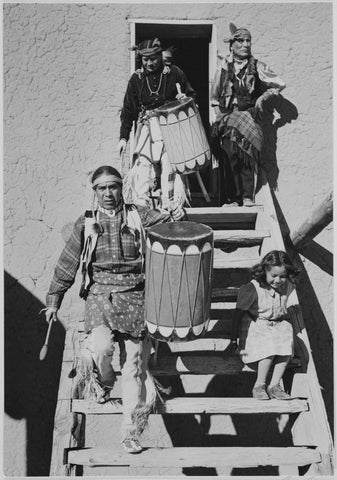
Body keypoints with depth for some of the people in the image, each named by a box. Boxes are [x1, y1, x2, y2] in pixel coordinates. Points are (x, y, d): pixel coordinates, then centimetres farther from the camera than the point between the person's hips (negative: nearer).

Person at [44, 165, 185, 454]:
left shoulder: (138, 217, 7)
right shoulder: (86, 224, 10)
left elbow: (165, 220, -7)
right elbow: (67, 264, 13)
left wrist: (176, 216, -30)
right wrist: (54, 300, 12)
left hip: (135, 294, 0)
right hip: (100, 294, 0)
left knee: (136, 359, -6)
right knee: (101, 346, -25)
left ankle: (132, 432, 7)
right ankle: (101, 384, 12)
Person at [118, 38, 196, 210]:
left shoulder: (174, 73, 4)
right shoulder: (137, 78, 8)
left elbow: (192, 96, 14)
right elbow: (128, 110, 9)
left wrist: (185, 98, -11)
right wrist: (123, 138, 2)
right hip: (146, 127, 1)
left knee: (169, 167, -8)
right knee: (142, 166, -10)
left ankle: (169, 208, 1)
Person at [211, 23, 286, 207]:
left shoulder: (256, 66, 6)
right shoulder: (223, 67, 9)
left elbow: (280, 84, 12)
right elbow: (214, 96, 19)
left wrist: (263, 97, 3)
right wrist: (219, 114, 11)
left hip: (249, 115, -1)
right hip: (227, 116, 1)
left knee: (247, 154, -14)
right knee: (230, 156, -8)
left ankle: (248, 196, -10)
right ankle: (233, 198, -4)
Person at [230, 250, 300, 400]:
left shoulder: (287, 285, -6)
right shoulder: (253, 289, -21)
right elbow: (239, 312, -13)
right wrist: (234, 337, -10)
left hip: (279, 324, 5)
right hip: (257, 326, -5)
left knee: (286, 346, -22)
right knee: (269, 348, -28)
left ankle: (274, 385, -10)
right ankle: (259, 386, -12)